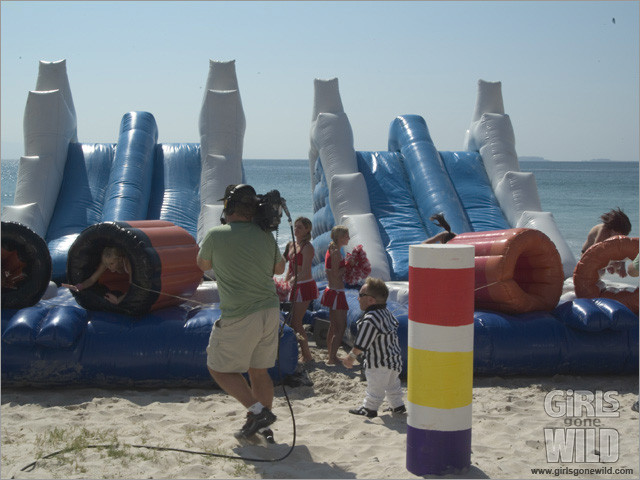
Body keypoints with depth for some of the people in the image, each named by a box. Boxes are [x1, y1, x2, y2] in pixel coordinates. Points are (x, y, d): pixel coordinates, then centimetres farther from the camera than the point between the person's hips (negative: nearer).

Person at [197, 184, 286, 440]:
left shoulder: (216, 235, -10)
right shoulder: (266, 236, 3)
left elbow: (203, 265, 11)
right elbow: (279, 268, 20)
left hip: (239, 318, -6)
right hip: (270, 311, 6)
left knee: (220, 368, 11)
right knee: (259, 371, 17)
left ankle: (257, 410, -1)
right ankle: (263, 425, 22)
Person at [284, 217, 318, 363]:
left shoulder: (307, 247, -15)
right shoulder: (291, 245, 11)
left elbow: (304, 273, -22)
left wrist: (288, 285, -27)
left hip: (305, 286, -9)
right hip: (295, 286, 9)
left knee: (295, 323, -9)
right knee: (294, 321, 11)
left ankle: (307, 356, 0)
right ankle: (305, 354, 19)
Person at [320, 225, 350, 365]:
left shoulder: (331, 250, 12)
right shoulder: (336, 252, -17)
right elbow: (335, 275, -22)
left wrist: (346, 267, 11)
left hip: (331, 290, 10)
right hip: (336, 293, -10)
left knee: (333, 326, 16)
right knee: (341, 327, -5)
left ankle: (331, 356, 24)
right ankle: (332, 358, -3)